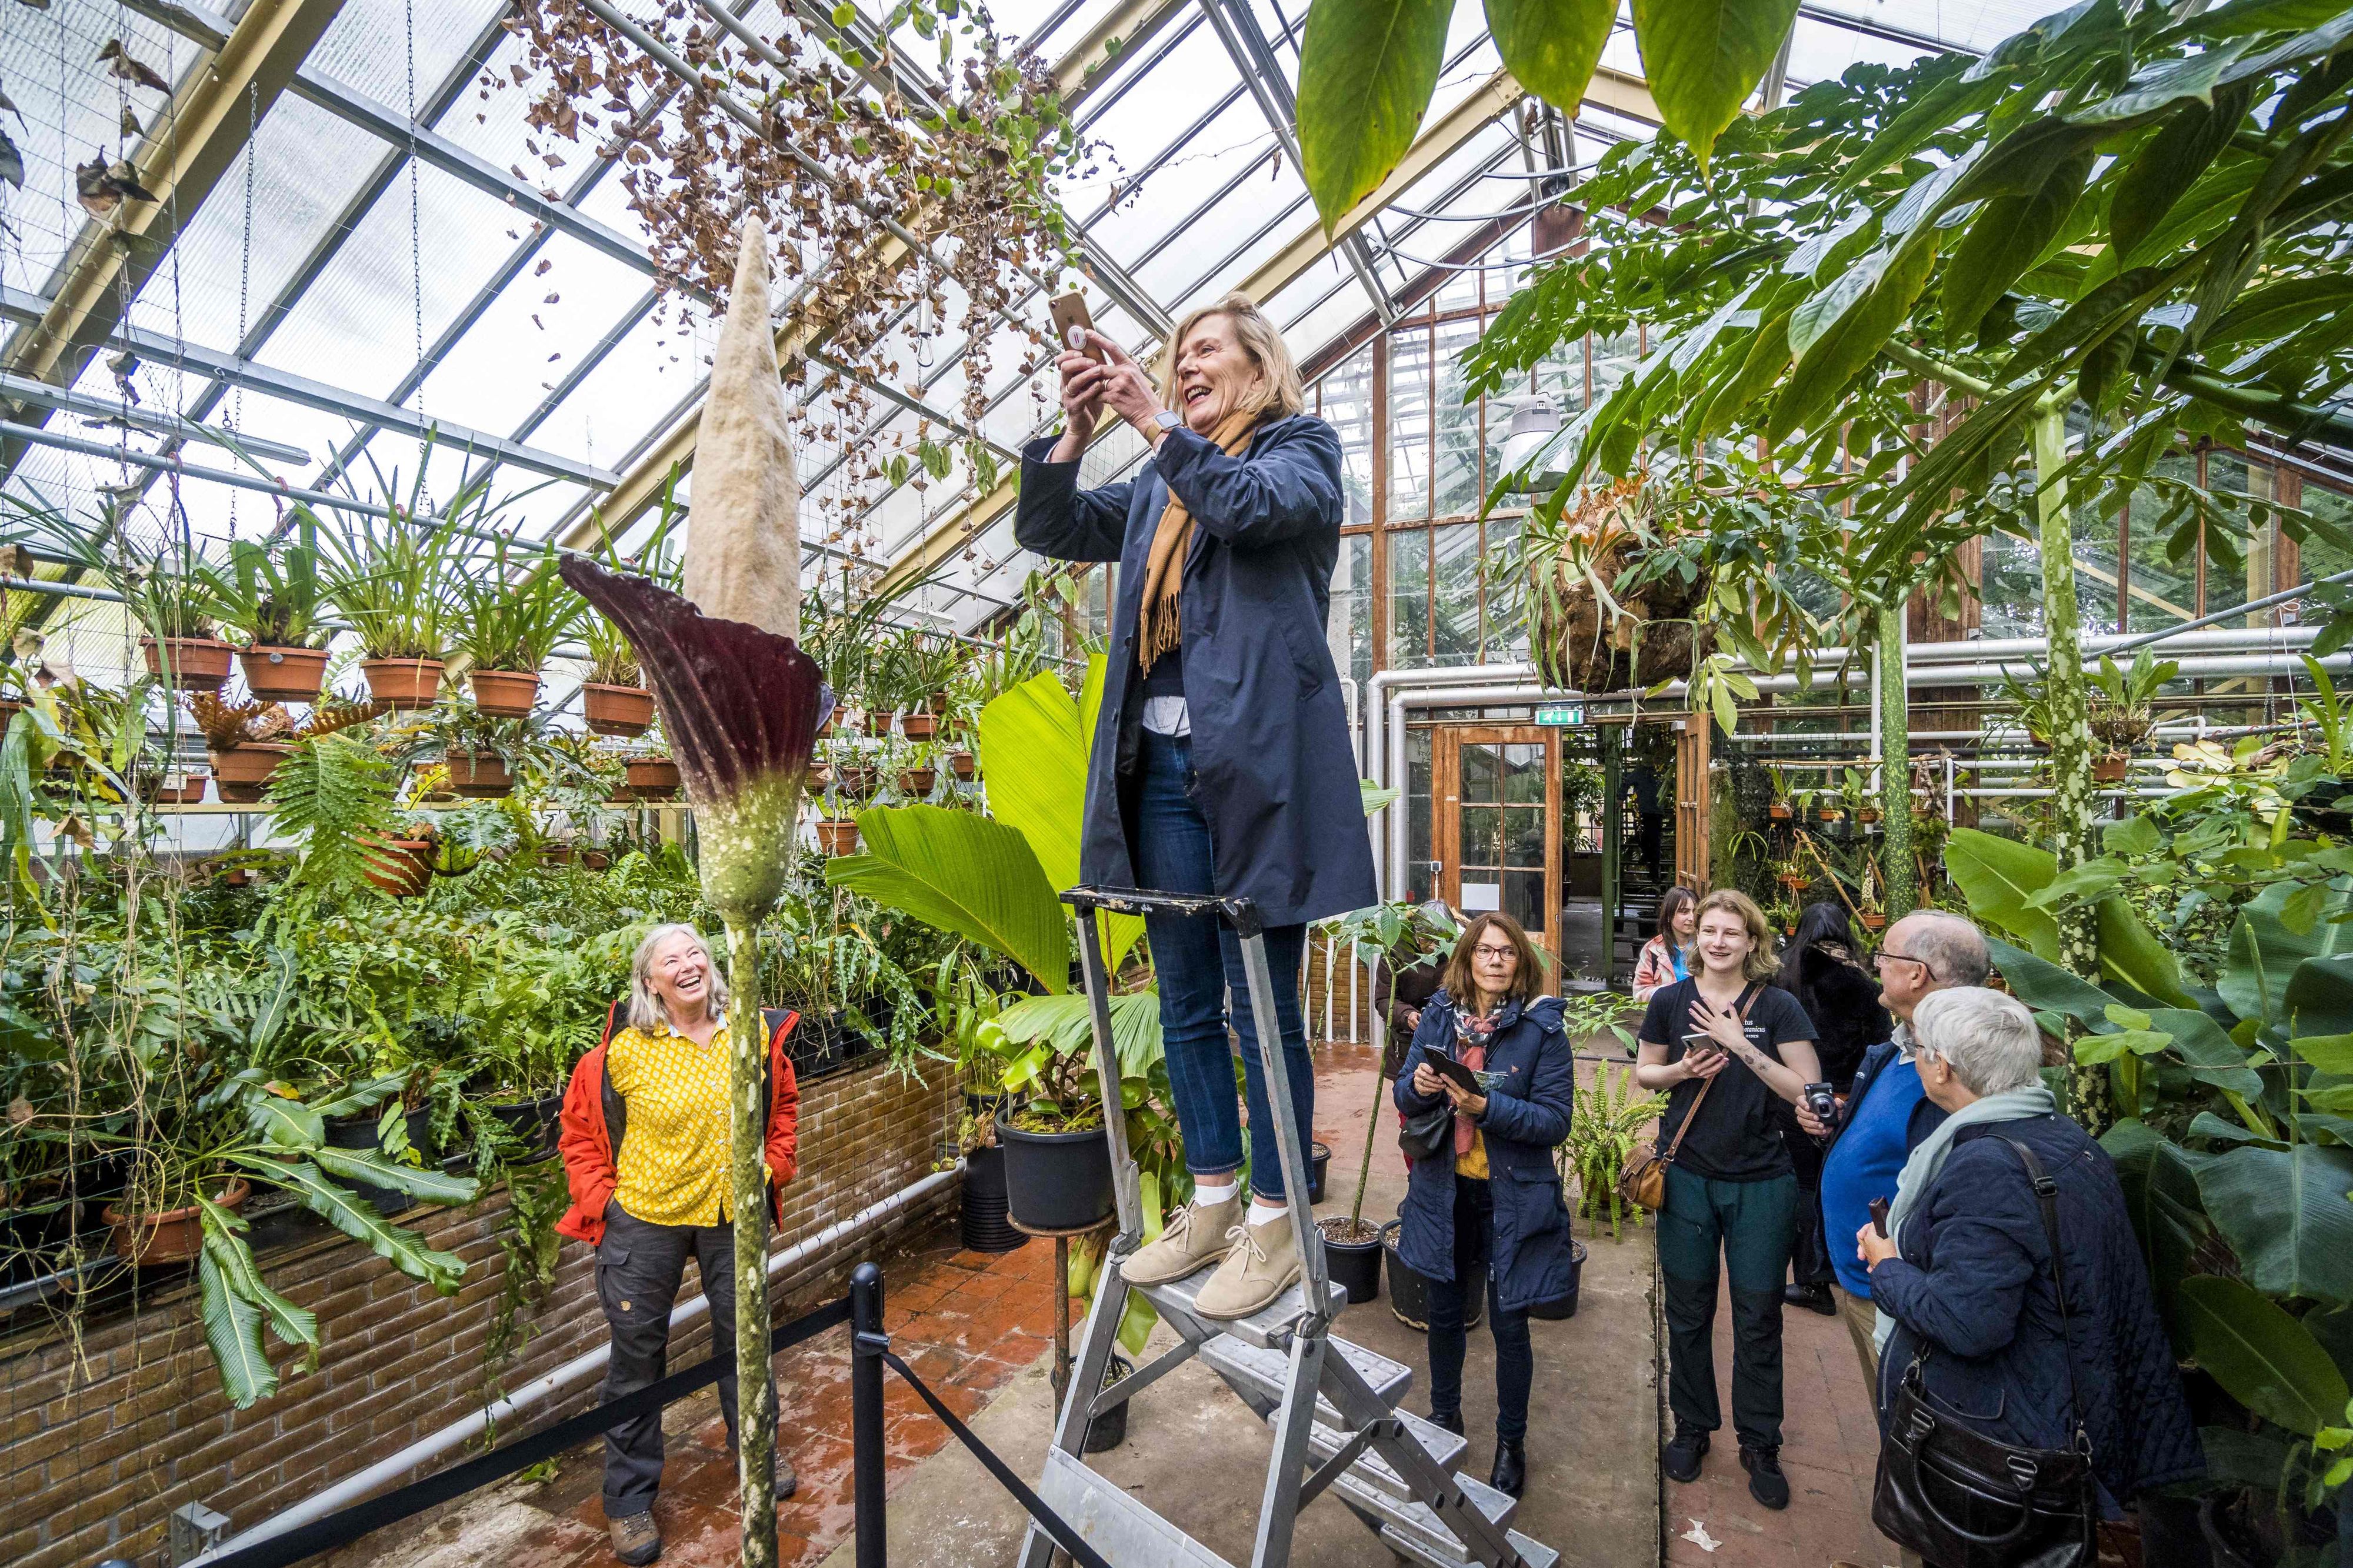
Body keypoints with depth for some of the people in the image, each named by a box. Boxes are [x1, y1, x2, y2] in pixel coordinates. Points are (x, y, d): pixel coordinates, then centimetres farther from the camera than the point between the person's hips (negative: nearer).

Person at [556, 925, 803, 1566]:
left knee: (742, 1335, 20)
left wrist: (773, 1166, 0)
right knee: (638, 1354, 12)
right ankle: (630, 1498, 34)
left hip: (733, 1213, 3)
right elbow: (580, 1129, -1)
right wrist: (601, 1200, -8)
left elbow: (784, 1104, 8)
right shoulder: (626, 1051, -15)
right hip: (645, 1218, -2)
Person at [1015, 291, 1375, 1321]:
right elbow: (1048, 529, 18)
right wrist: (1077, 428, 4)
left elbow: (1259, 507, -13)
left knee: (1263, 1008, 0)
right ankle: (1212, 1202, 27)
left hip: (1256, 761, -6)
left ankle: (1275, 1221, 16)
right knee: (1186, 1006, 12)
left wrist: (1154, 423, -9)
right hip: (1162, 763, 6)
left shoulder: (1302, 445, 8)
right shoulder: (1158, 485, 23)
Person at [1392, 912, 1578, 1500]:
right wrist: (1417, 1085, -20)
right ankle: (1445, 1416, 45)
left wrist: (1487, 1106, -28)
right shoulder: (1439, 1016, -3)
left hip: (1511, 1199, -3)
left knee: (1509, 1325, 11)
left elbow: (1556, 1120, -15)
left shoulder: (1542, 1028, -13)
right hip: (1443, 1192, 3)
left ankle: (1511, 1442, 36)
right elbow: (1405, 1099, 2)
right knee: (1445, 1313, 20)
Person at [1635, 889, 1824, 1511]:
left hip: (1761, 1184, -1)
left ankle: (1760, 1445, 30)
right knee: (1688, 1312, 13)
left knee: (1758, 1319, 10)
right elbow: (1644, 1073, 8)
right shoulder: (1671, 1001, -2)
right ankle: (1692, 1428, 33)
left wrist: (1743, 1047, -20)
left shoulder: (1778, 1006, -6)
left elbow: (1807, 1091, -12)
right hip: (1687, 1177, 1)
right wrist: (1683, 1070, -12)